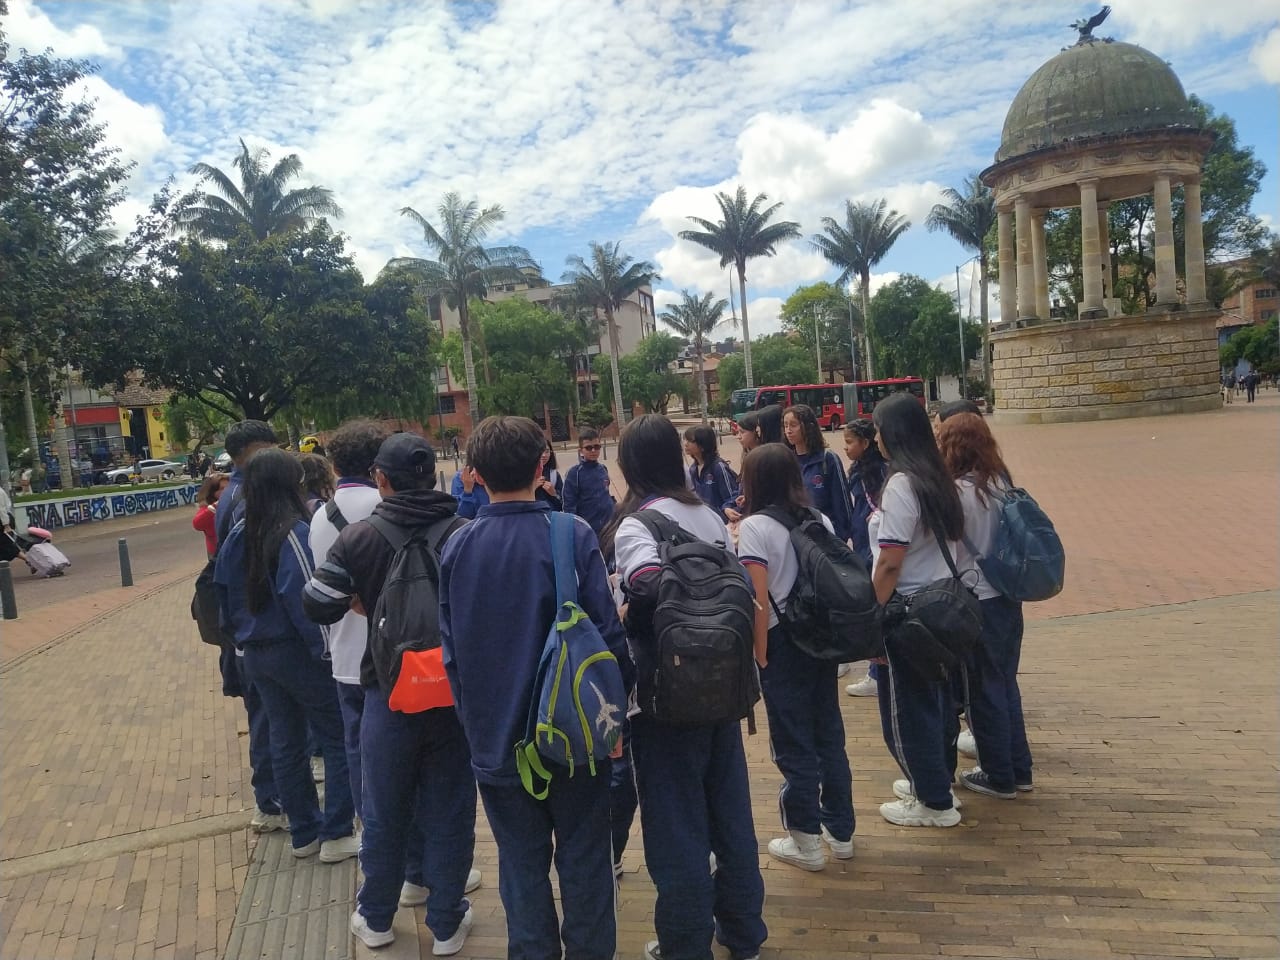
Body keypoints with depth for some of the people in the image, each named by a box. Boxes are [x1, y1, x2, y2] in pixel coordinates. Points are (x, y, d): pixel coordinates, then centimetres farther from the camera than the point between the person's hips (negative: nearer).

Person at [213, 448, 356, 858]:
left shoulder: (238, 535, 1)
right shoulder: (292, 533, -20)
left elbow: (225, 592, 10)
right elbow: (304, 600, -24)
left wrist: (243, 636, 20)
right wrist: (326, 651, -17)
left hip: (256, 655, 7)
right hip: (296, 653, -7)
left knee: (285, 742, 17)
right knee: (338, 739, 7)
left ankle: (304, 832, 28)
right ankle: (336, 835, 12)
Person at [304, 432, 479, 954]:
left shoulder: (359, 536, -11)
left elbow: (317, 605, -9)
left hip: (388, 688, 0)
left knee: (384, 811, 18)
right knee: (449, 808, 13)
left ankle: (376, 918, 36)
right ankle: (446, 923, 25)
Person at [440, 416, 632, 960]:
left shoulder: (456, 548, -6)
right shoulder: (572, 535, -15)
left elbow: (451, 649, 0)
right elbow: (606, 633, -14)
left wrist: (475, 719, 14)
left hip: (495, 738, 2)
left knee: (522, 866, 17)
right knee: (582, 861, 15)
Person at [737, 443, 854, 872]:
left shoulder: (755, 526, -12)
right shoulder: (820, 521, 6)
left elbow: (759, 599, -17)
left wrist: (760, 654, -11)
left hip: (783, 643, -6)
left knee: (793, 743, 6)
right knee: (829, 733, 16)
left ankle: (806, 842, 17)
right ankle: (840, 831, 29)